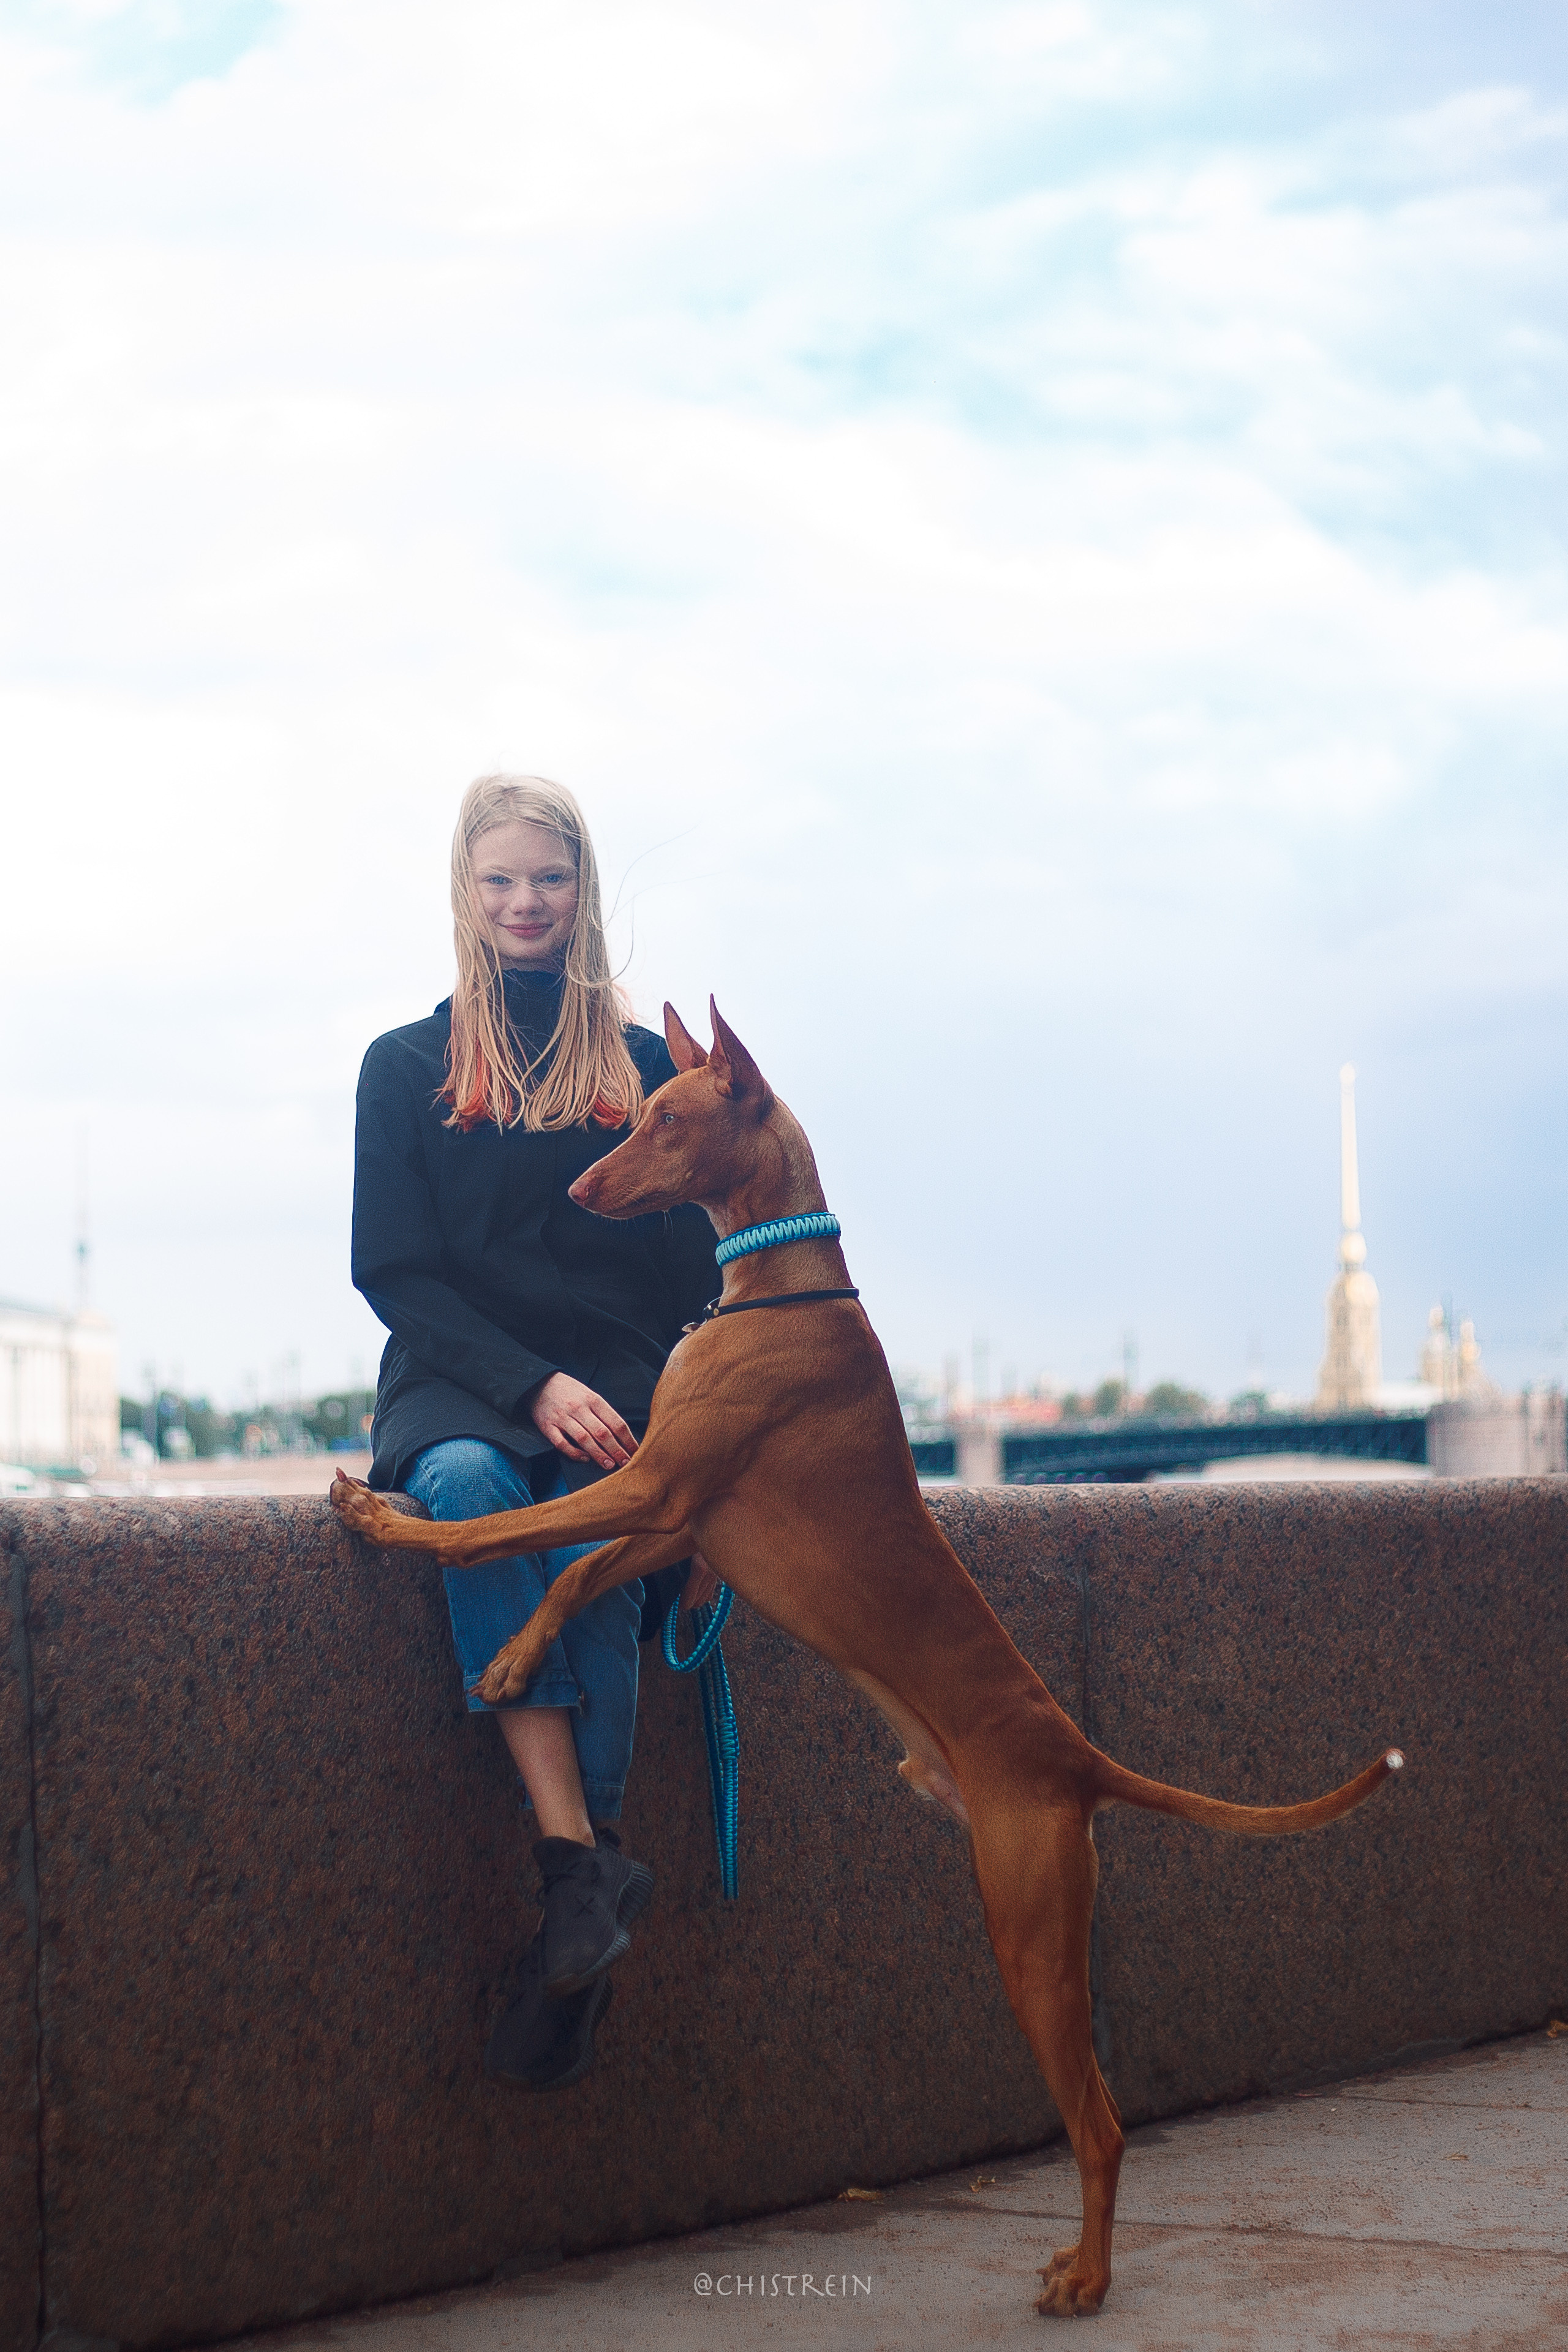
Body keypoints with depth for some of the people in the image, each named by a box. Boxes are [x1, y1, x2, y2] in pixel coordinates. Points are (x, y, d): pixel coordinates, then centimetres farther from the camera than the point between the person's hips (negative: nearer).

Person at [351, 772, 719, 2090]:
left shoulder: (645, 1068, 14)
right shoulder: (408, 1068, 13)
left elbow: (695, 1276, 9)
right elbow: (394, 1269, 3)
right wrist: (533, 1385, -13)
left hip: (615, 1394, 0)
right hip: (460, 1390, 0)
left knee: (601, 1559, -33)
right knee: (468, 1487, -37)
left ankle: (572, 1963, -34)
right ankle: (587, 1867, -42)